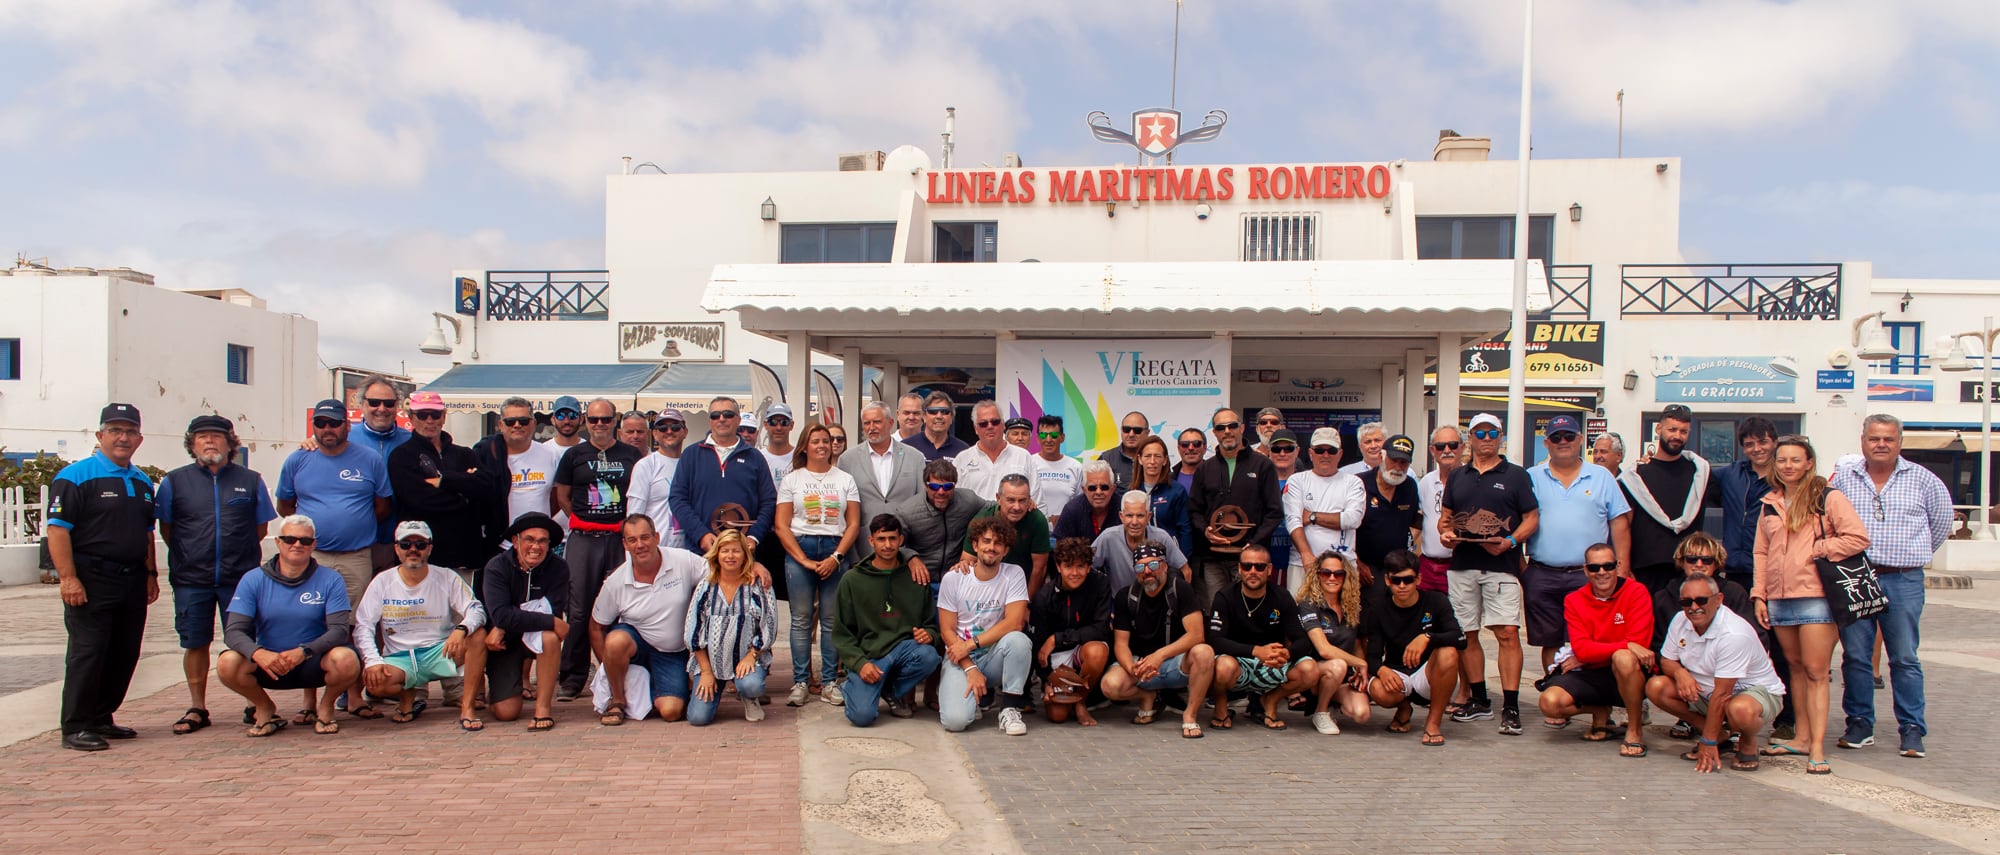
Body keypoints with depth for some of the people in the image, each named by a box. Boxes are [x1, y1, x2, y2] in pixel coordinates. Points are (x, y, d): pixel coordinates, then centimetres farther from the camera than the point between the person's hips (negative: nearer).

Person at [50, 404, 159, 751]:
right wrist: (68, 578, -19)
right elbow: (58, 529, -12)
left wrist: (151, 573, 16)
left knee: (125, 655, 9)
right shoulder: (76, 476, -6)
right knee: (86, 654, -5)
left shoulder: (143, 482, 16)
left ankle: (101, 718, 21)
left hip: (132, 582, 7)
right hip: (91, 581, -7)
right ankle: (76, 728, 2)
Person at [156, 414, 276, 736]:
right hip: (191, 579, 1)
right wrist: (190, 555, 8)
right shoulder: (175, 482, 6)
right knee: (195, 644, 7)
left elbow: (261, 528, 13)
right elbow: (166, 530, 13)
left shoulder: (250, 481, 7)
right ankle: (197, 709, 17)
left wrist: (237, 553, 7)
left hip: (240, 577, -1)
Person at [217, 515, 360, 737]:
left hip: (313, 664, -1)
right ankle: (265, 708, 4)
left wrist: (303, 651, -32)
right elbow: (233, 631, -9)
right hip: (268, 664, 2)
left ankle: (325, 706, 1)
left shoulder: (330, 580, -4)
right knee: (227, 664, -27)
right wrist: (258, 653, -31)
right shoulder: (254, 580, -1)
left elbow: (338, 630, -13)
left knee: (346, 660, -33)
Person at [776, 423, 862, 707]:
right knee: (801, 618, -1)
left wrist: (836, 557, -8)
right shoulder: (792, 480, 8)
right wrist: (804, 560, -7)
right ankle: (800, 682, 4)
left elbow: (854, 524, 5)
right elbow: (781, 526, 2)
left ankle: (829, 682, 6)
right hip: (799, 549, -1)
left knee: (832, 619, 0)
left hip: (836, 550, 1)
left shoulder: (845, 479, 11)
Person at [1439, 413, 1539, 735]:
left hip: (1501, 565, -4)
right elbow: (1445, 516, 20)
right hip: (1462, 565, 4)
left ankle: (1510, 707, -11)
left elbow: (1531, 518, 3)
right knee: (1466, 635, 7)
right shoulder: (1457, 477, 16)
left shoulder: (1516, 476, 6)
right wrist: (1445, 532, -2)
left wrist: (1510, 541, -14)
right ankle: (1479, 701, 19)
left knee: (1507, 633, -12)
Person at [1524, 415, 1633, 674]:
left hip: (1588, 576, -1)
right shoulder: (1531, 478, 7)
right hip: (1542, 576, 1)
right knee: (1550, 643, 8)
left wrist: (1622, 568, 0)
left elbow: (1620, 524, 7)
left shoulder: (1602, 477, 9)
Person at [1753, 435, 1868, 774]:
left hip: (1815, 596, -5)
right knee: (1796, 668, 11)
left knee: (1815, 671, -6)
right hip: (1778, 598, 6)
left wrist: (1817, 550, -11)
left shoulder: (1828, 498, -3)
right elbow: (1762, 553, 16)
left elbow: (1858, 538, -9)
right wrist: (1759, 595, 10)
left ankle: (1817, 747, -6)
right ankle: (1802, 738, 18)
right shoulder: (1770, 505, 14)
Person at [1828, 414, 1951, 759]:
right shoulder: (1843, 480, 6)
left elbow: (1941, 521, 16)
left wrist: (1916, 554, 17)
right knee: (1854, 656, 3)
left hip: (1904, 581, -1)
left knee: (1905, 658, 2)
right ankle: (1859, 725, 13)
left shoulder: (1921, 479, 5)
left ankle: (1911, 730, 10)